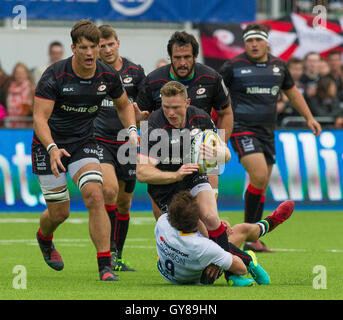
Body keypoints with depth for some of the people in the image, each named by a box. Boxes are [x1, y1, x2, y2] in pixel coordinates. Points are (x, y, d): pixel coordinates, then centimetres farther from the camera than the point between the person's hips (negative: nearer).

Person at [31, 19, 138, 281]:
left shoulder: (108, 76, -8)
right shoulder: (55, 75, -21)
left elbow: (124, 104, 12)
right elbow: (39, 117, -24)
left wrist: (132, 130, -6)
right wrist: (52, 148, -40)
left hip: (83, 142, 2)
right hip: (50, 145, -2)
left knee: (95, 196, -21)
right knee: (59, 212, 2)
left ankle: (105, 266, -19)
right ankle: (44, 238, 41)